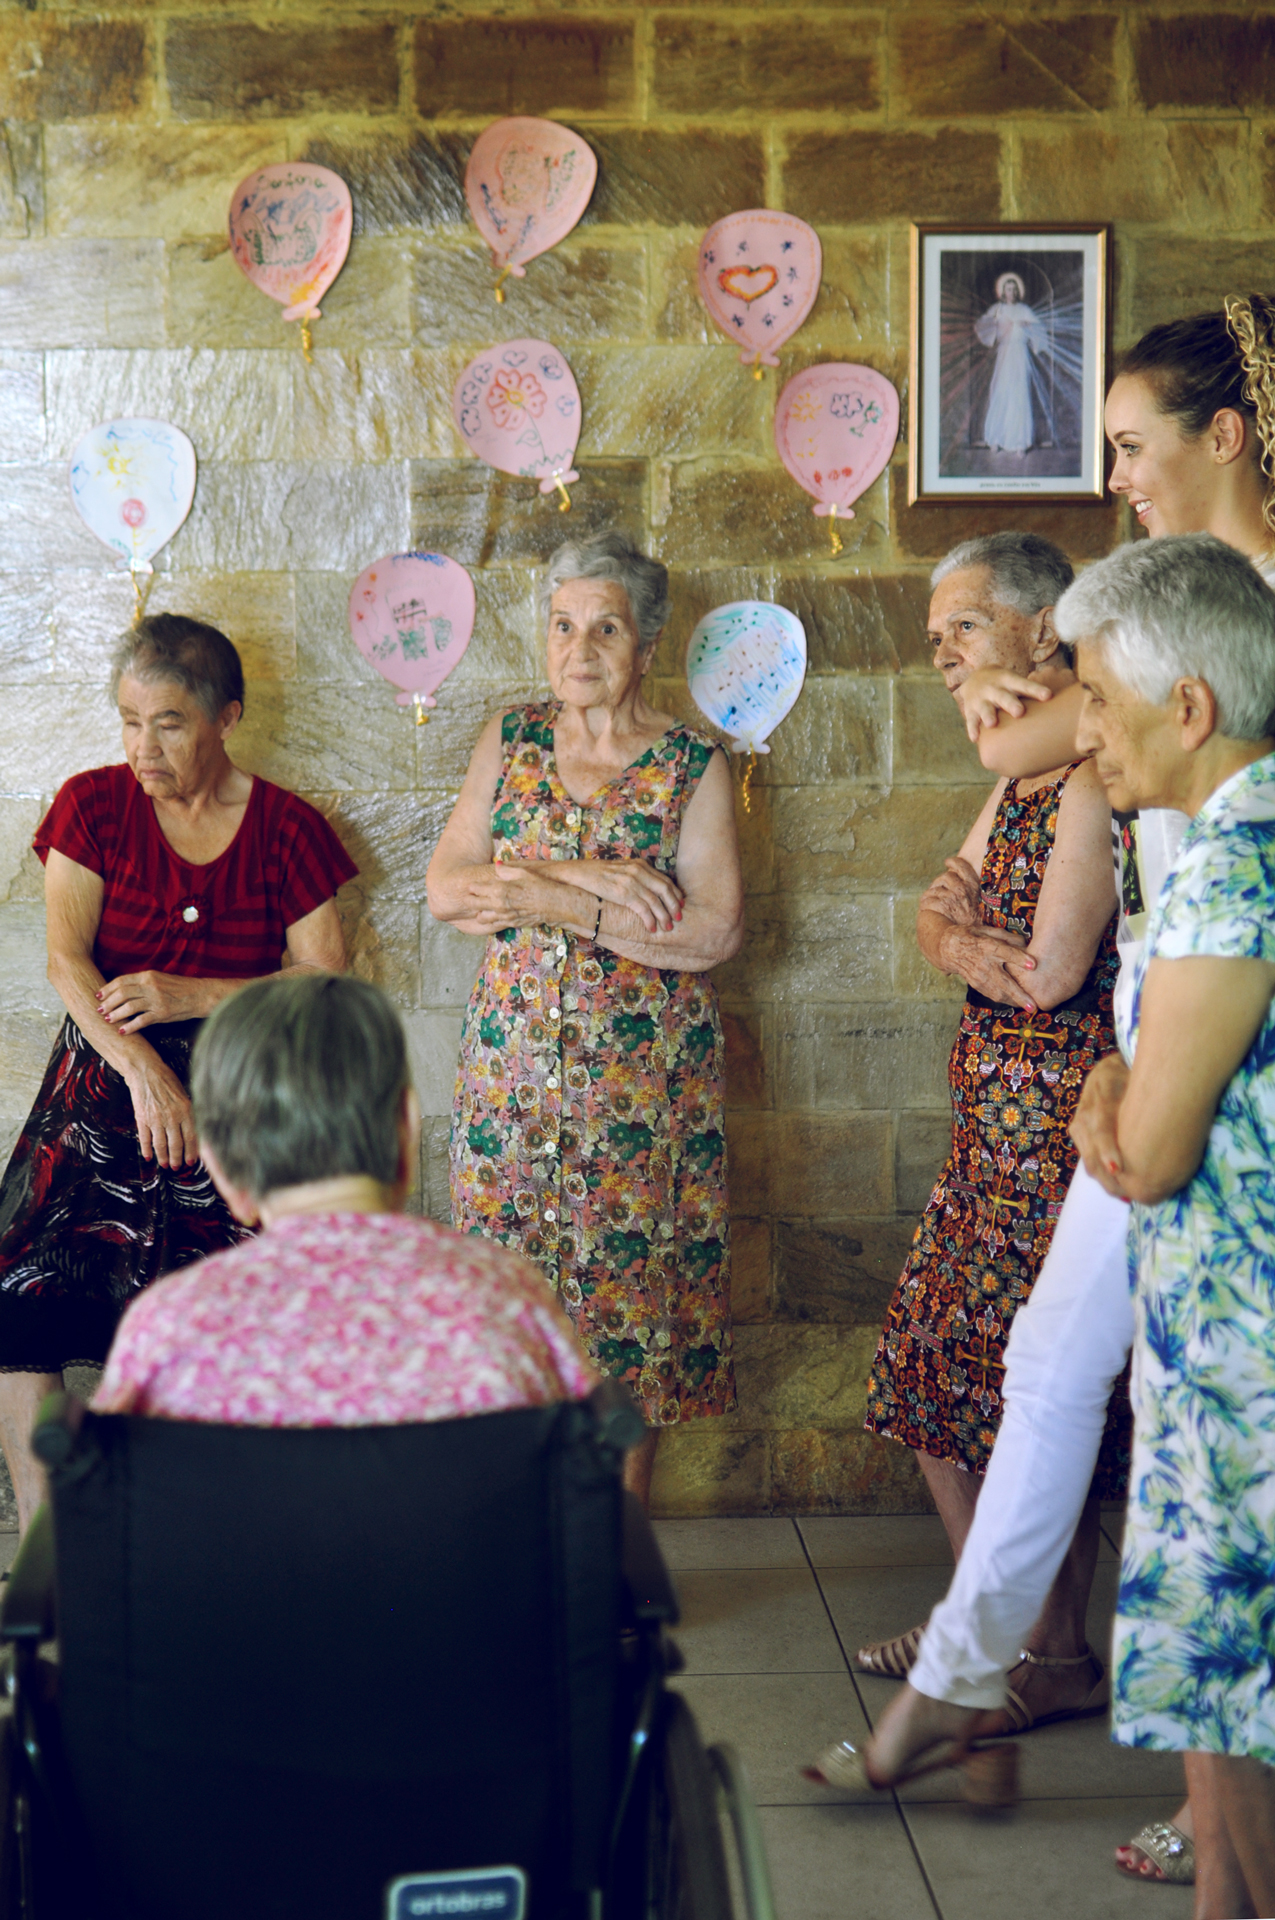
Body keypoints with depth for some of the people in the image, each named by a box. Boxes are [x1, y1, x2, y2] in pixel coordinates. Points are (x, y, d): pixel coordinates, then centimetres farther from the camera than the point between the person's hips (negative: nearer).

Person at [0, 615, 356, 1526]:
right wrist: (144, 1071, -20)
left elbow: (327, 980, 1)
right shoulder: (95, 804, 6)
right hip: (104, 1087, 1)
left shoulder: (287, 828, 5)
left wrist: (190, 997, -13)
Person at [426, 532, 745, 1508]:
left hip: (643, 1075, -2)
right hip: (515, 1061, 3)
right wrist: (582, 875, -15)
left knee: (631, 1284, 1)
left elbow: (716, 931, -12)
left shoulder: (692, 765, -2)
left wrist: (549, 900, -16)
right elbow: (446, 887, -1)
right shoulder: (510, 741, 8)